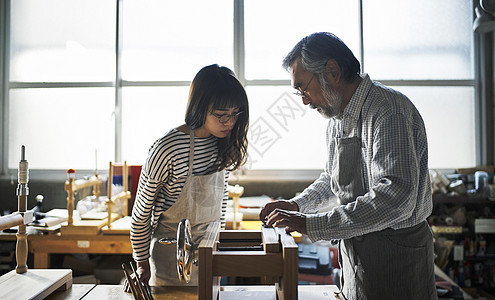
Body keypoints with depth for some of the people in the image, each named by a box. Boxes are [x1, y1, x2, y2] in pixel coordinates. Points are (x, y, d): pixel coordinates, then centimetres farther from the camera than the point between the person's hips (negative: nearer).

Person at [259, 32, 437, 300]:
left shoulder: (389, 110, -22)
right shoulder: (337, 119, 8)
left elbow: (396, 197, -33)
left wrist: (312, 224, -31)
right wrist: (297, 204, 7)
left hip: (394, 253, -8)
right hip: (354, 248, 8)